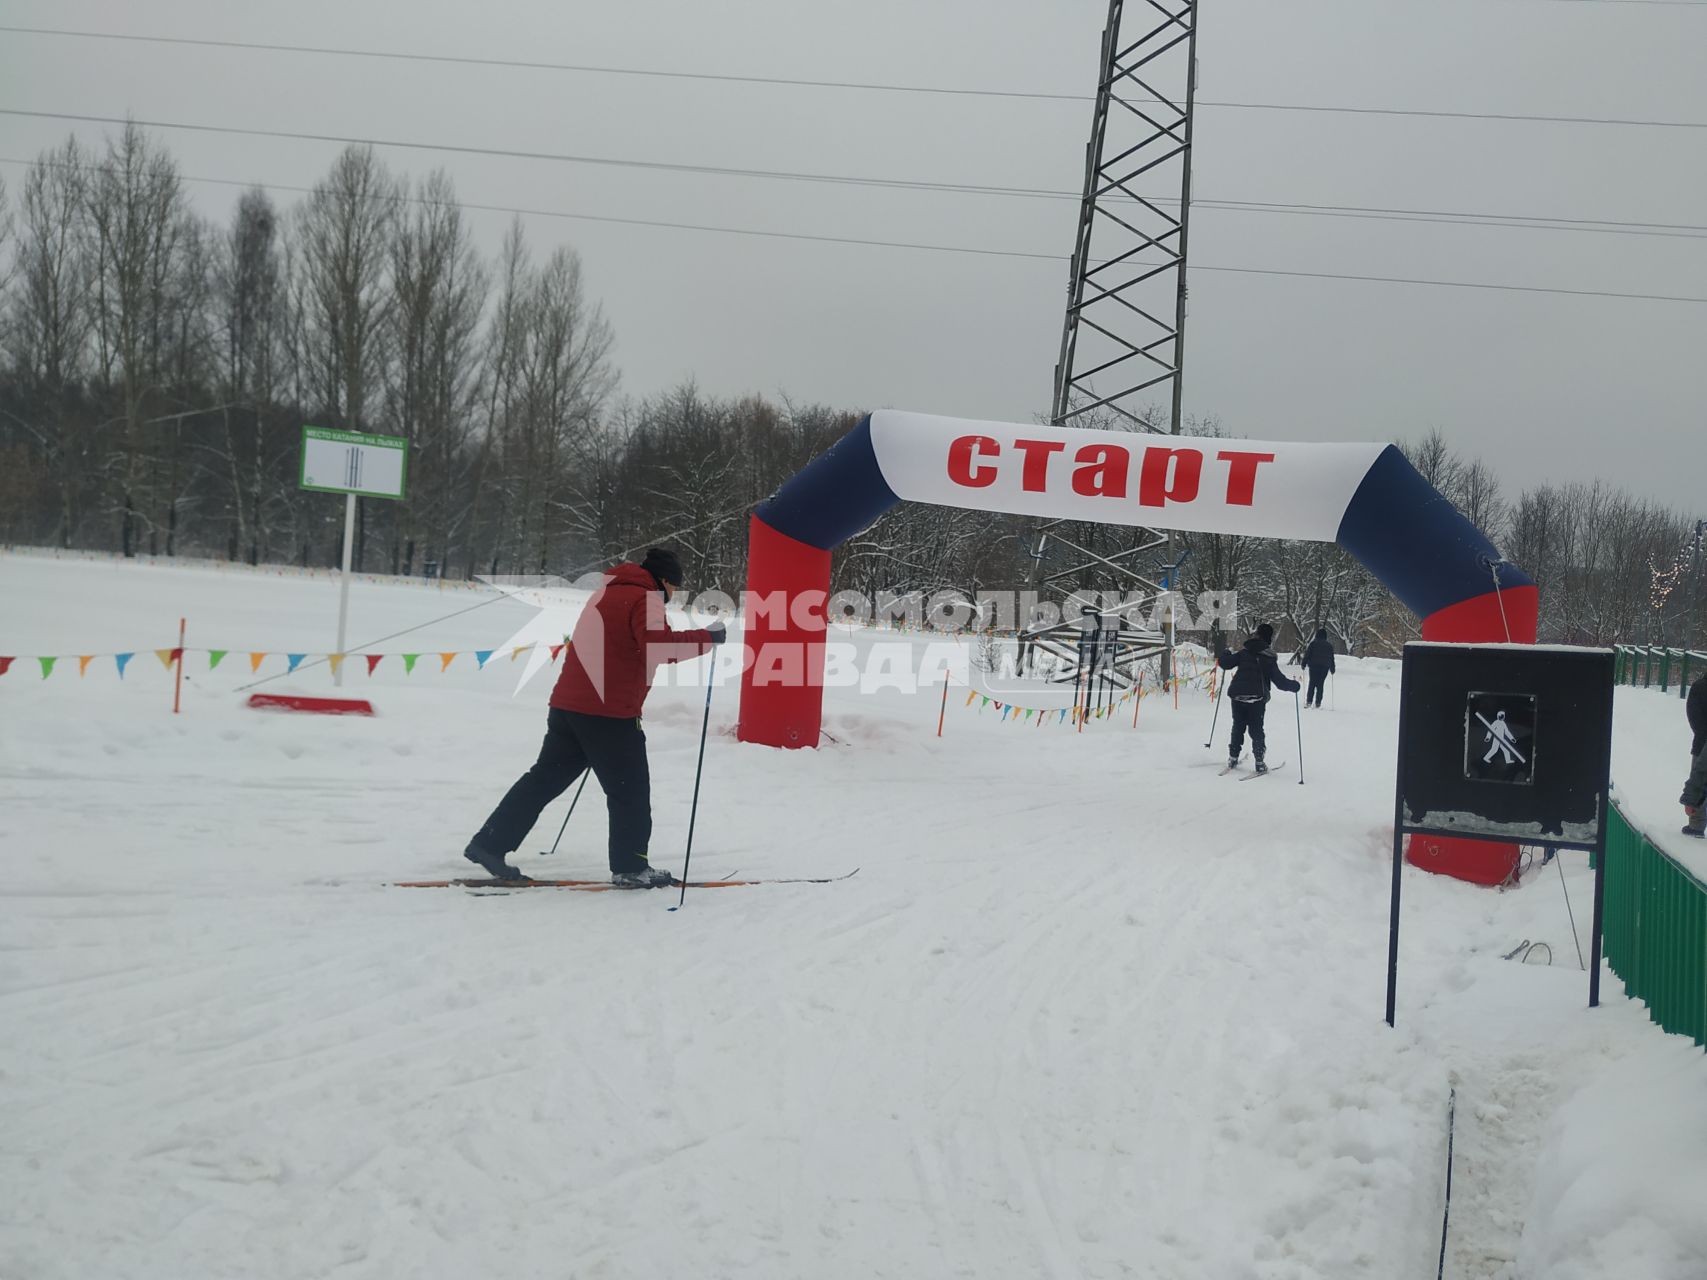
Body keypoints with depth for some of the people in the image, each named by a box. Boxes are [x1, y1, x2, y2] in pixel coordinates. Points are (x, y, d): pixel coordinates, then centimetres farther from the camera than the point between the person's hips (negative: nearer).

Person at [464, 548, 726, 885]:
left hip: (568, 705, 9)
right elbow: (659, 645, -25)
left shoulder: (608, 592, 19)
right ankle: (630, 867, 10)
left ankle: (488, 844, 14)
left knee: (545, 778, 14)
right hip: (609, 714, -9)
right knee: (631, 790, 4)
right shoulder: (644, 599, -9)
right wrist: (707, 638, -18)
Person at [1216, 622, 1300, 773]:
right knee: (1256, 730, 5)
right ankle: (1259, 762, 1)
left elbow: (1225, 663, 4)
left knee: (1238, 727, 15)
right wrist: (1294, 686, 12)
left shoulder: (1244, 653, 3)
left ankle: (1233, 758, 15)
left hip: (1237, 696, 3)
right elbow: (1280, 681, -5)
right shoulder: (1269, 658, -4)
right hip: (1257, 699, -2)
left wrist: (1225, 653, 25)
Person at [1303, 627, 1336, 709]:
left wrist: (1304, 664, 5)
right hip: (1325, 667, 1)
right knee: (1320, 685, 3)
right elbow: (1332, 658, 9)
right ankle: (1317, 703, -1)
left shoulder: (1313, 643, -4)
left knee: (1312, 684, 5)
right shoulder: (1329, 645, 3)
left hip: (1314, 666, -1)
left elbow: (1307, 654, -4)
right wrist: (1332, 669, 16)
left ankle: (1309, 701, -2)